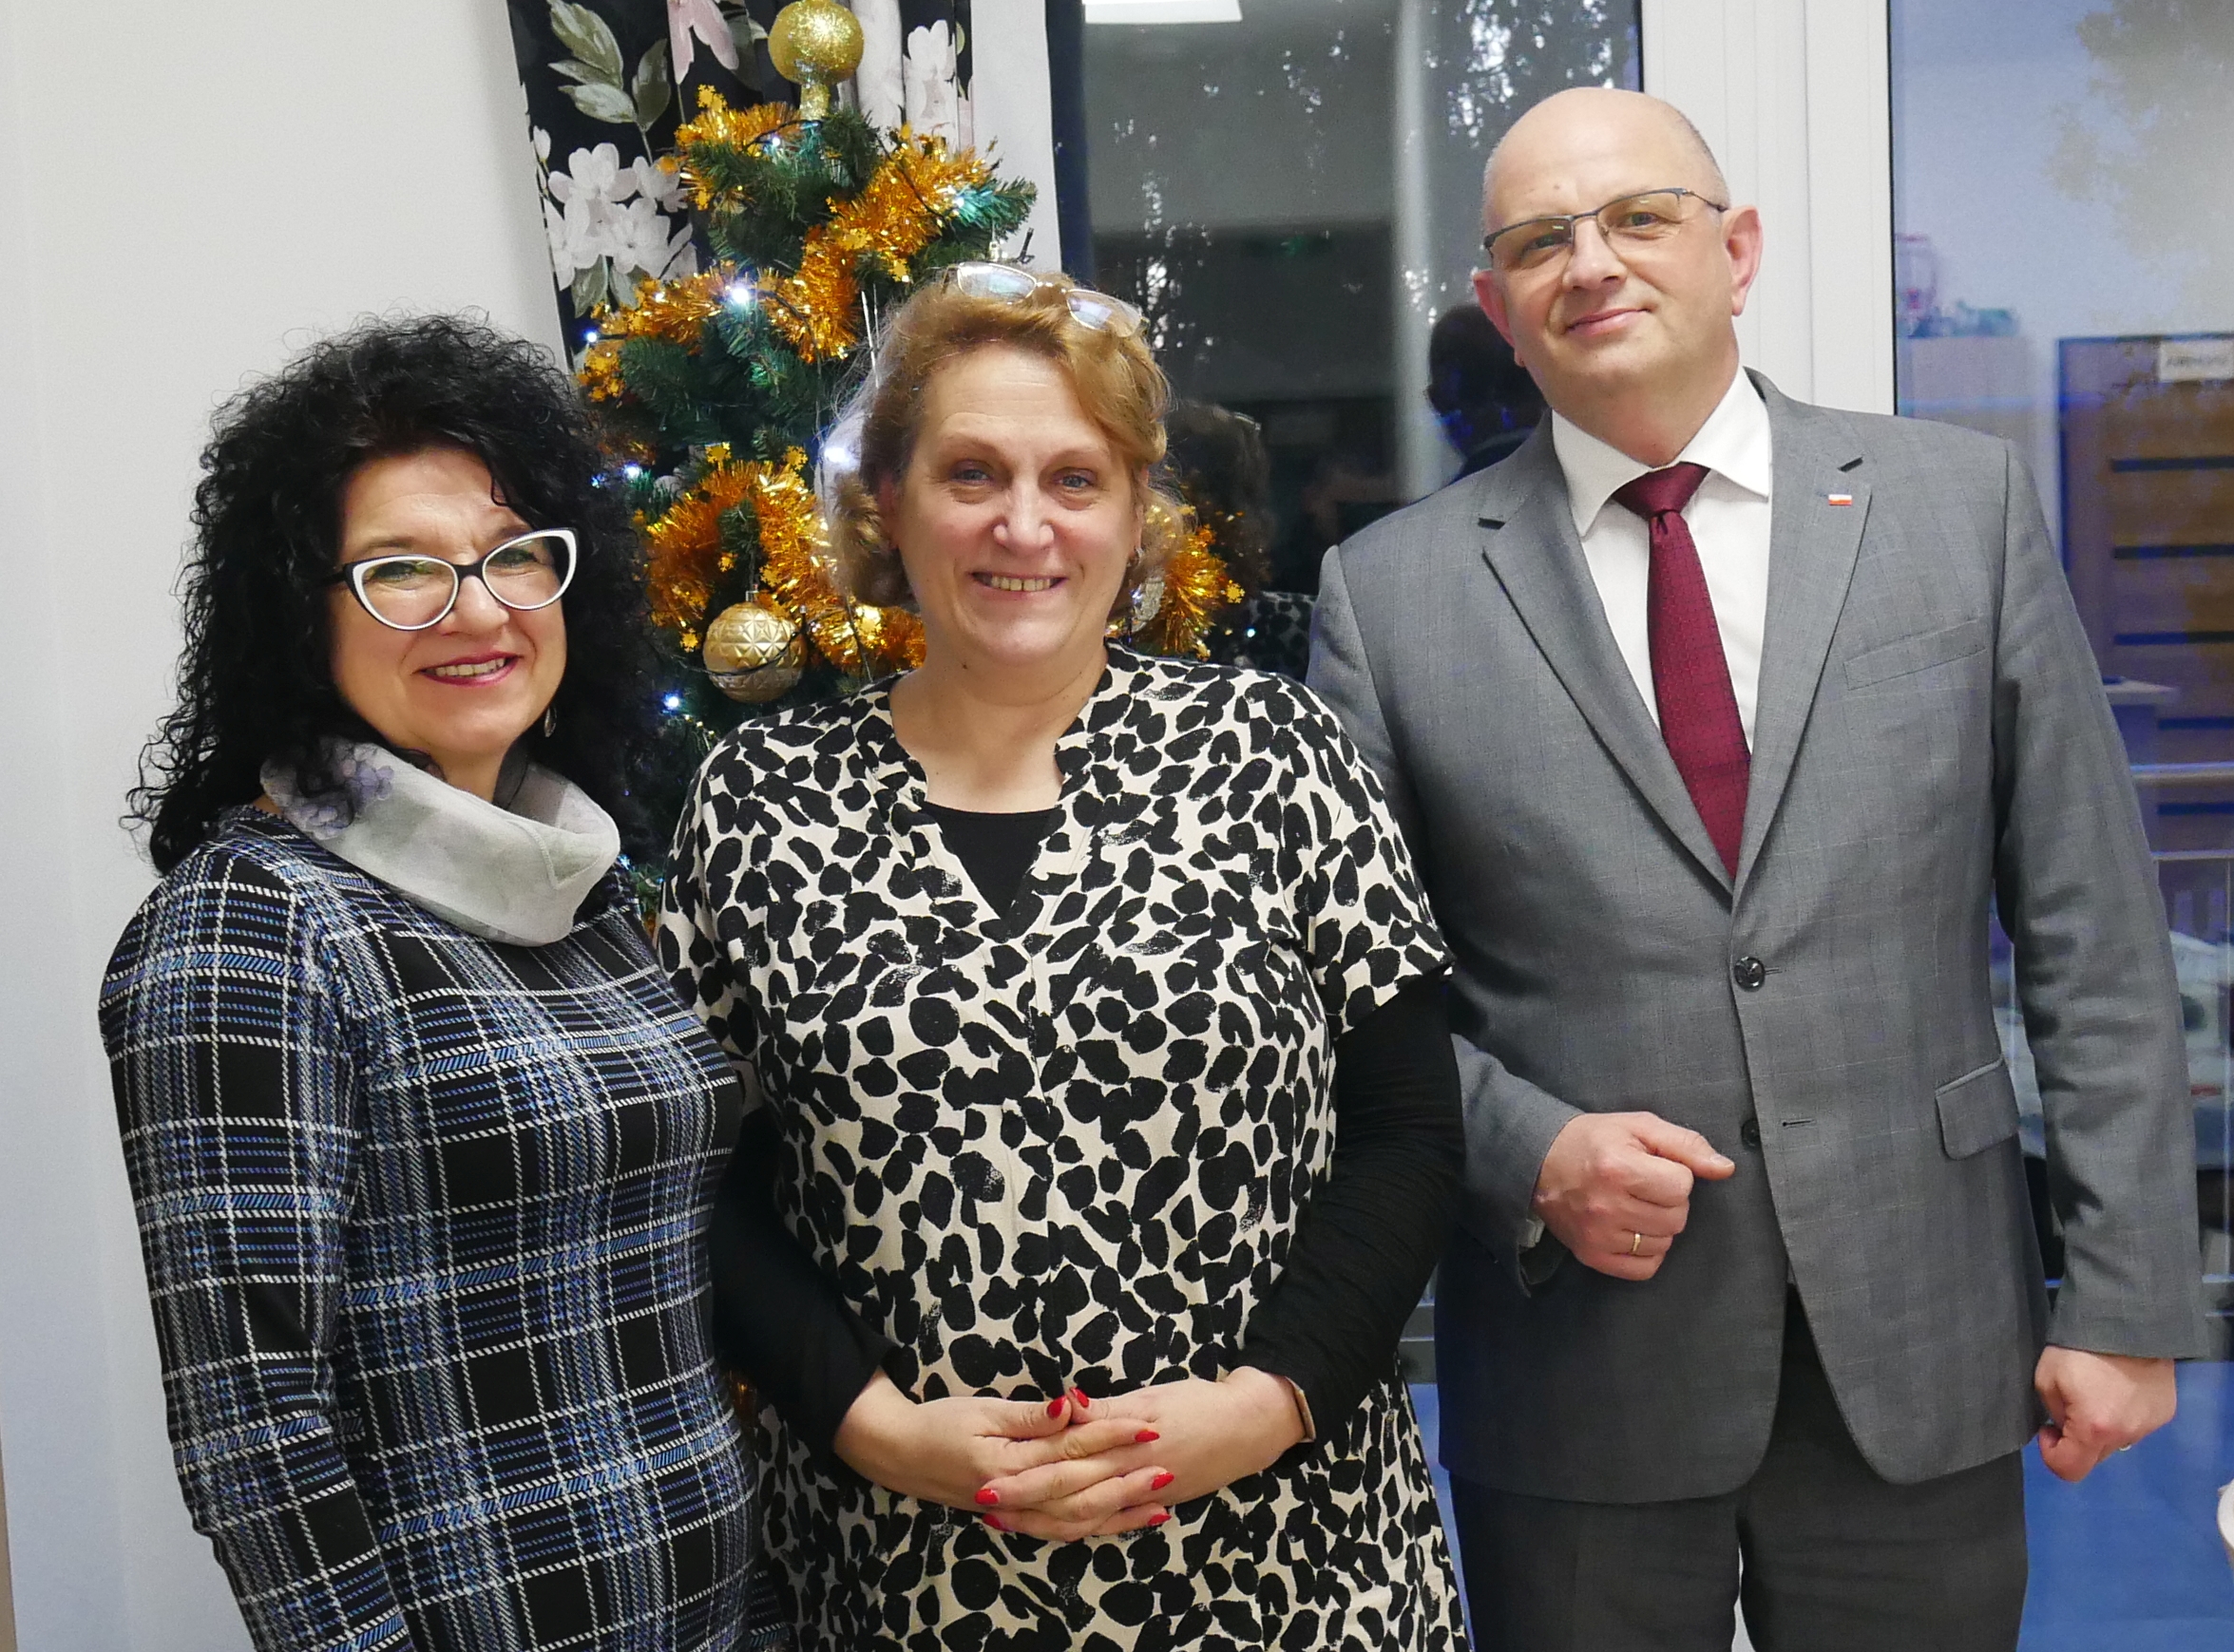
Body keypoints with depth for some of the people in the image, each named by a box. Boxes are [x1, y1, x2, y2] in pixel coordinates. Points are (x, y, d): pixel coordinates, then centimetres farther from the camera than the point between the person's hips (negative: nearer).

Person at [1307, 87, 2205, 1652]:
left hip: (1922, 1348, 1)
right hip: (1577, 1372, 0)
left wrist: (2129, 1297, -1)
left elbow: (2091, 931, 1)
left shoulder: (1962, 503, 1)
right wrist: (1525, 1150, -14)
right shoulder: (1392, 589, -1)